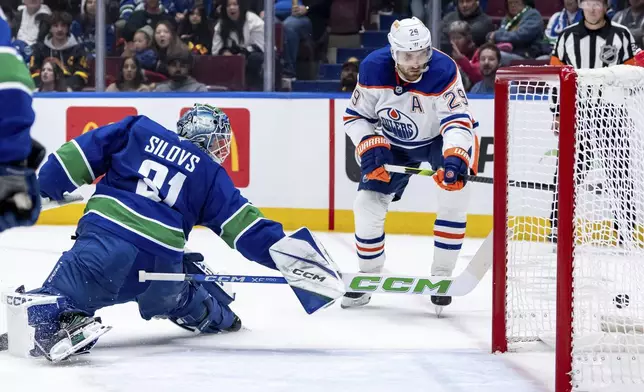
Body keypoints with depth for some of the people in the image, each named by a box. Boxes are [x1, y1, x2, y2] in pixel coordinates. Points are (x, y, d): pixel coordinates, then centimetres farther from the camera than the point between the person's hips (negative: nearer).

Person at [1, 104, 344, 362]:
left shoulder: (138, 130, 20)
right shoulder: (210, 175, 19)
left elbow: (84, 153, 13)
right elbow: (243, 225, 12)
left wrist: (43, 189, 21)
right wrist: (285, 253, 14)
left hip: (105, 232, -1)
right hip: (161, 261, 2)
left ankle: (50, 313, -43)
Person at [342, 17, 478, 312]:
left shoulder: (443, 71, -33)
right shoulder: (373, 70, -24)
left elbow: (457, 121, -37)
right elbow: (356, 117, -10)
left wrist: (455, 157, -54)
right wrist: (371, 148, -26)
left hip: (440, 139, -3)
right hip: (395, 143, 3)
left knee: (455, 194, -24)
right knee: (367, 204, -5)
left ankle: (441, 278, -10)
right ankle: (368, 277, 18)